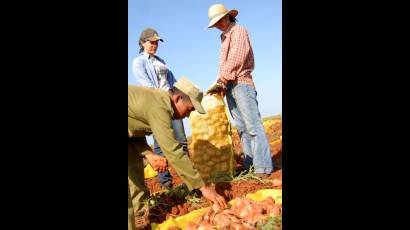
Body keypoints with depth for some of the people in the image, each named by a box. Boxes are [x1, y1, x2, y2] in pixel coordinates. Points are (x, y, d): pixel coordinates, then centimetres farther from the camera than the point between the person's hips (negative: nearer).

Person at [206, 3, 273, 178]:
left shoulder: (239, 31, 1)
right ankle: (249, 165, 6)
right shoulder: (224, 38, 24)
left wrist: (221, 80, -11)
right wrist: (223, 84, 4)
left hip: (241, 83, -8)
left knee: (252, 125, -12)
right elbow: (224, 64, 17)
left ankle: (262, 167, -14)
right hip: (229, 86, 8)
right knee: (241, 127, 4)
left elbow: (236, 59, -11)